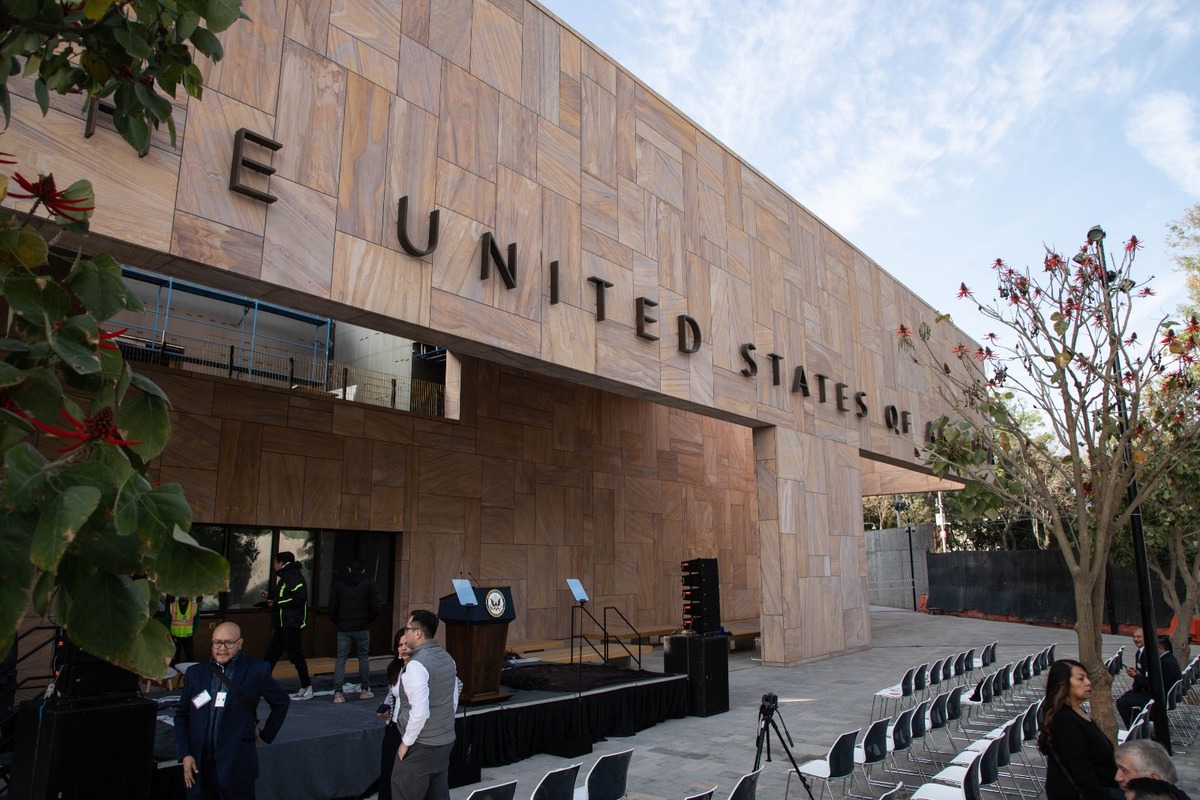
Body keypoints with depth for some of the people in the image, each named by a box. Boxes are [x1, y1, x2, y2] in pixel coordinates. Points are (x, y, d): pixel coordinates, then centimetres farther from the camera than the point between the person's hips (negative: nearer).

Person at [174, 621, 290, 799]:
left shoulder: (256, 671, -5)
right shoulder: (195, 673, 5)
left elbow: (281, 702, 7)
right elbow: (181, 715, 10)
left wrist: (266, 735, 11)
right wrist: (185, 755, 2)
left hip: (237, 765, -3)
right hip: (200, 764, 3)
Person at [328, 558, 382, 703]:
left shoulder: (339, 584, 7)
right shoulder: (369, 584, 2)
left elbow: (332, 608, 3)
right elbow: (375, 607, -5)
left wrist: (338, 623, 15)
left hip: (344, 628, 1)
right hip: (362, 628, -1)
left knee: (340, 659, 5)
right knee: (363, 657, 12)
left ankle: (337, 693, -3)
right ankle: (364, 690, 15)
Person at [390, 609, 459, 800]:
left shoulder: (416, 665, -21)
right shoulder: (447, 658, 5)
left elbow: (420, 712, -26)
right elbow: (454, 701, 13)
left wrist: (406, 742, -13)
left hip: (422, 745, -8)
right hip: (446, 740, 8)